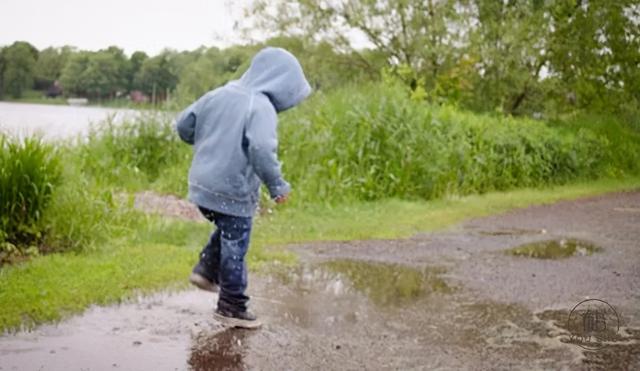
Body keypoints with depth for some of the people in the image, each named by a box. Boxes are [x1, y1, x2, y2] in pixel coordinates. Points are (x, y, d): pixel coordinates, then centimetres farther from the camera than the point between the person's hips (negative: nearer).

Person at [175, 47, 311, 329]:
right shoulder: (262, 108, -16)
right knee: (234, 249, 7)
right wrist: (277, 185, -18)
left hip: (202, 186, 7)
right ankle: (231, 307, 19)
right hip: (233, 194, -7)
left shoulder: (219, 94, 6)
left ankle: (206, 270, 20)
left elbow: (183, 124, 10)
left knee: (226, 231, 30)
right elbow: (262, 150, -30)